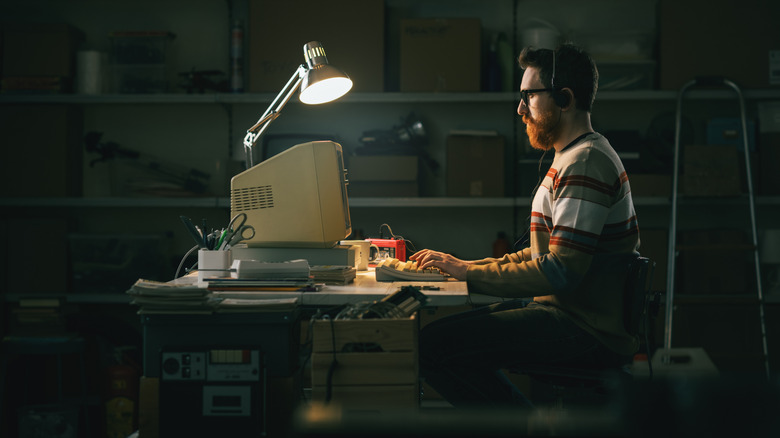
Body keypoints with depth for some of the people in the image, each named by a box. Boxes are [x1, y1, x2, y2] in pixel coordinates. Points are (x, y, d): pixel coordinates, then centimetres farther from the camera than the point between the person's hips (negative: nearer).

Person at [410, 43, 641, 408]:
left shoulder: (586, 163, -16)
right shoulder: (572, 159, 20)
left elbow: (560, 273, -23)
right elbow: (542, 254, 23)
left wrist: (468, 272, -15)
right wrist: (468, 265, 11)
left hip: (588, 332, -11)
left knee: (433, 345, -19)